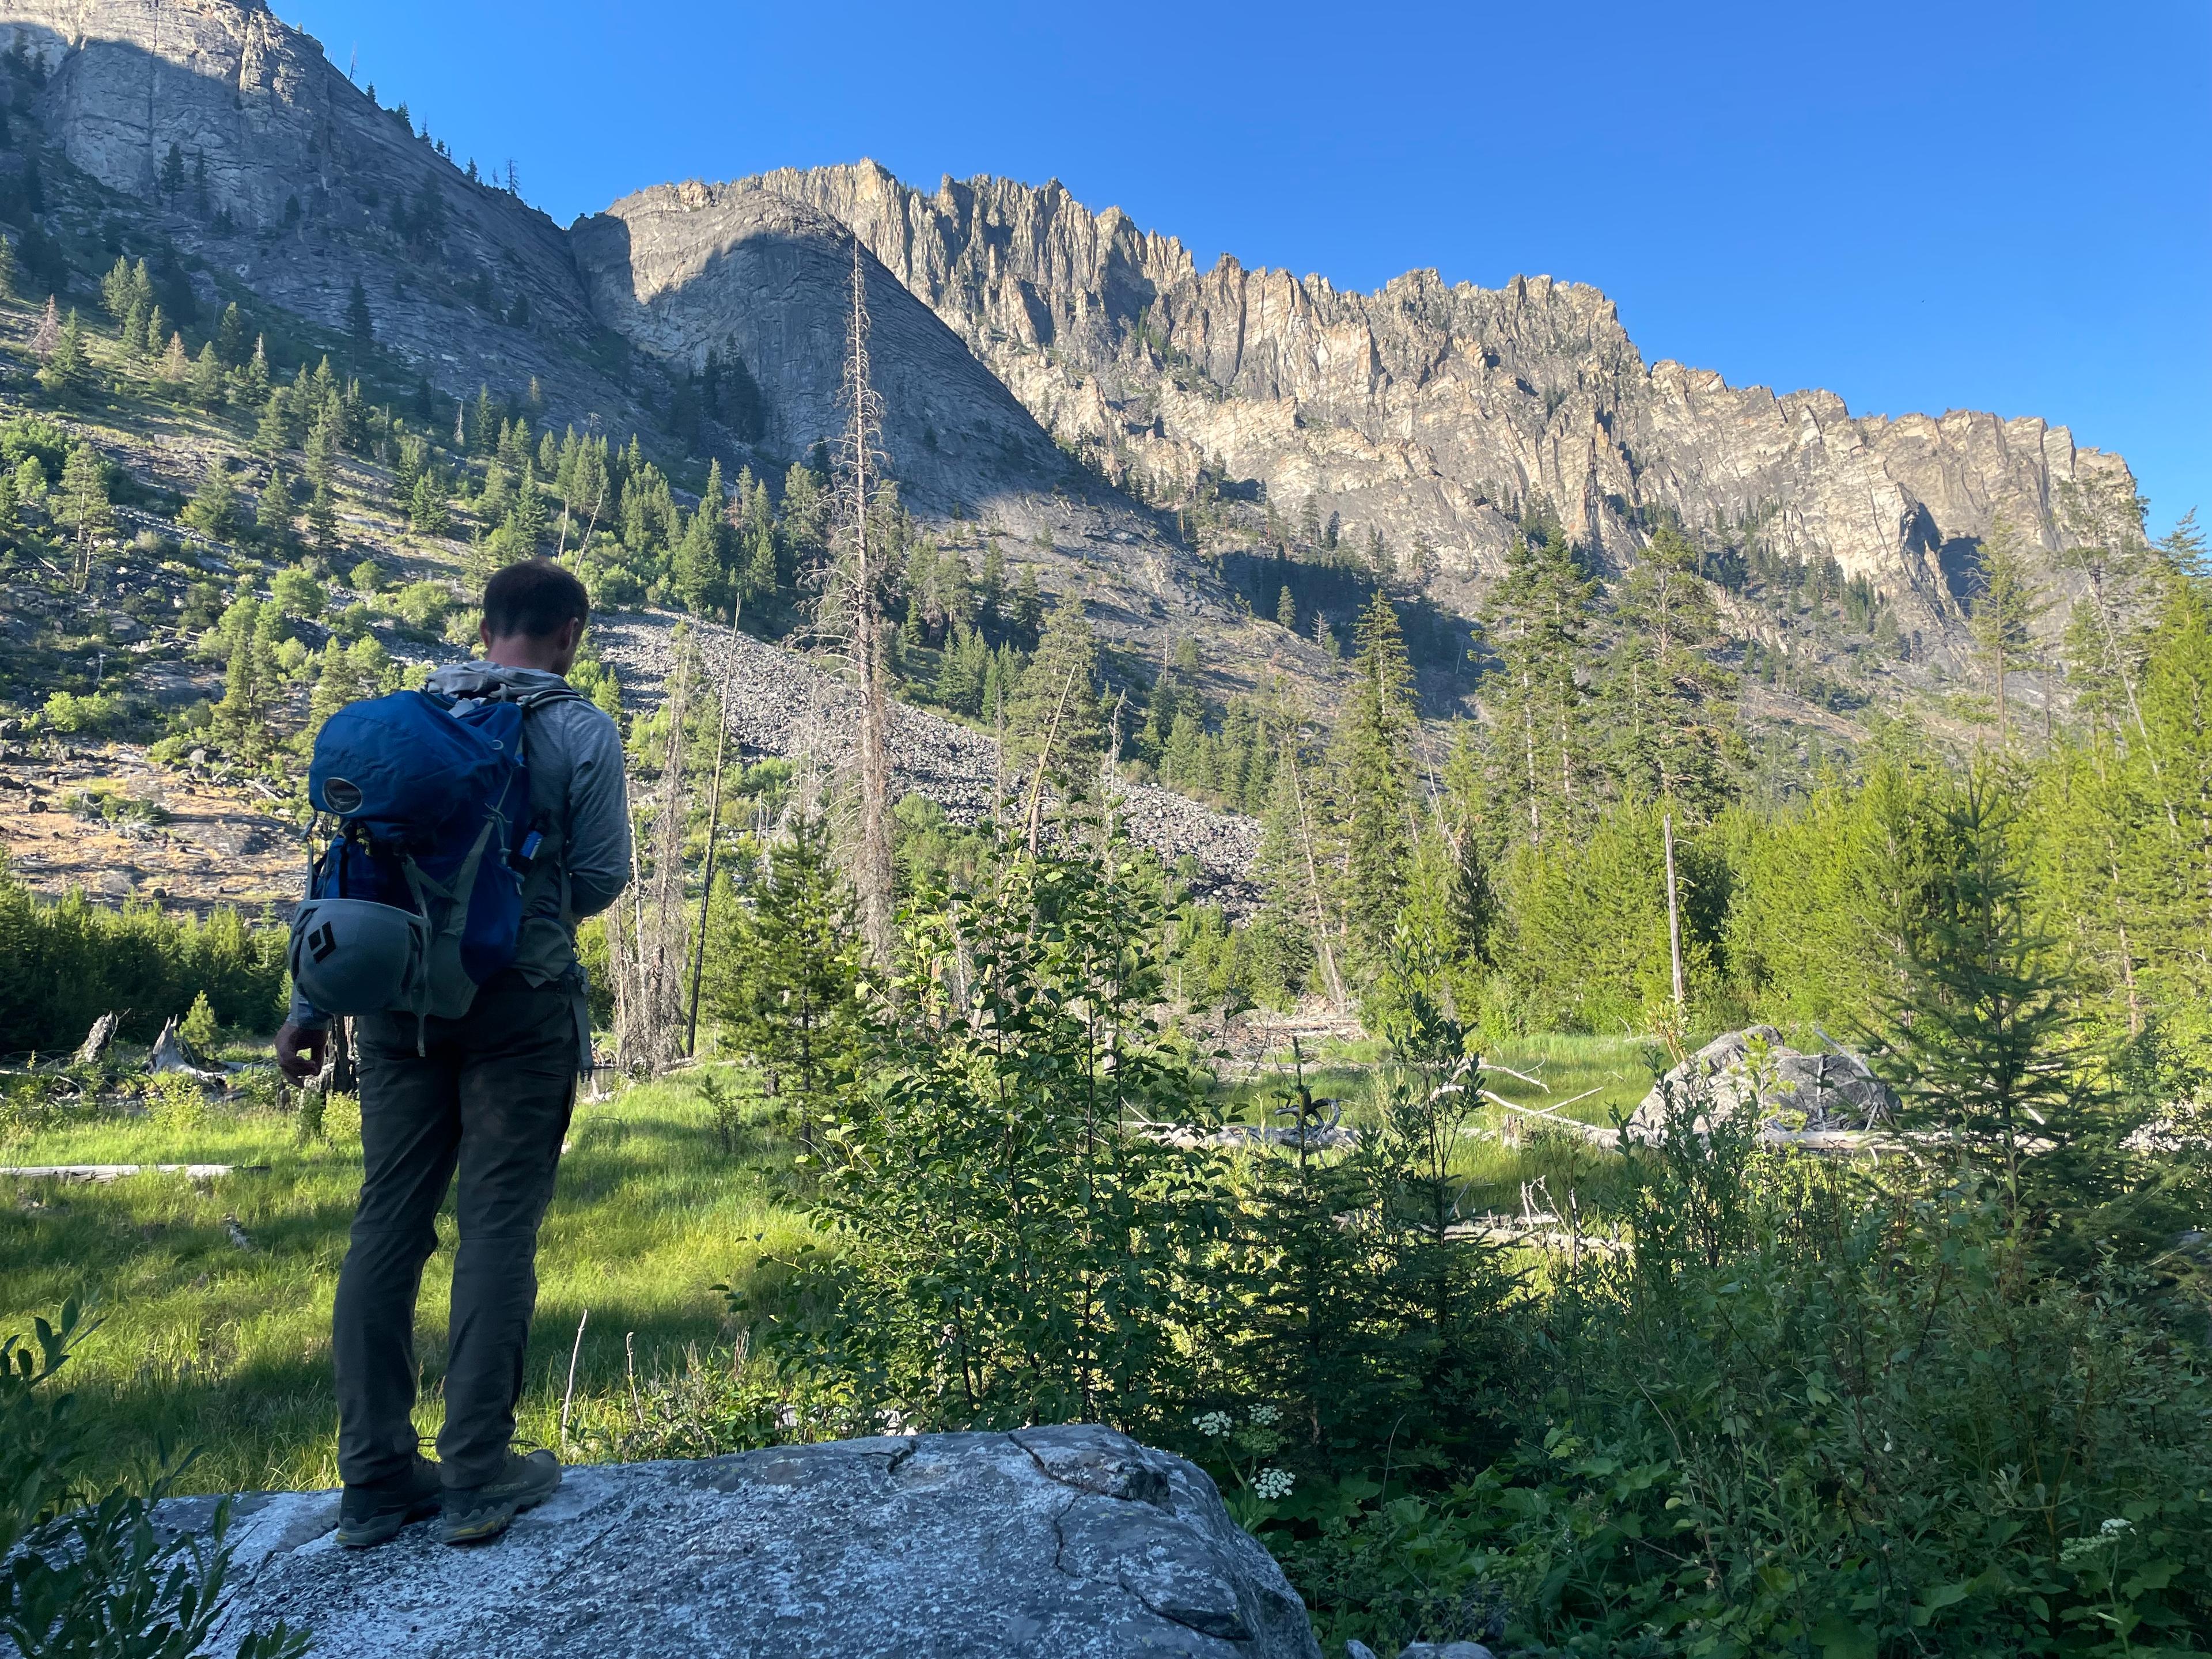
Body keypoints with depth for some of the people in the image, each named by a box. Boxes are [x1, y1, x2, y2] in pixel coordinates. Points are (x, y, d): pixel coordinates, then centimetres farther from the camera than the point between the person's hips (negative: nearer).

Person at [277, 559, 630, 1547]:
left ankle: (375, 1478, 16)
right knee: (498, 1226, 3)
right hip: (520, 1002, -4)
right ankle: (477, 1474, 7)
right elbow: (601, 880, -4)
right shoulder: (582, 732, -4)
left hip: (401, 997, 4)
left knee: (388, 1223, 9)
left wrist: (310, 1007, 8)